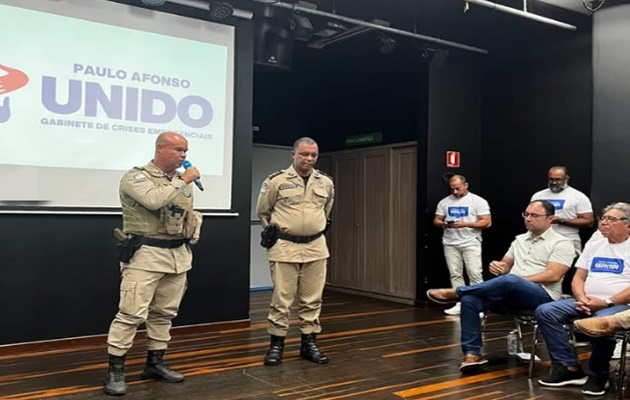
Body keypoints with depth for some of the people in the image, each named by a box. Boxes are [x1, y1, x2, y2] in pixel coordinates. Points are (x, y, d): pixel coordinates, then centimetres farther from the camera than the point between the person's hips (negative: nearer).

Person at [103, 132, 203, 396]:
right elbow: (154, 200, -26)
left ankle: (155, 363, 23)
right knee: (131, 314, -7)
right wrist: (184, 181, -18)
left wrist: (192, 238, 14)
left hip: (178, 255, 7)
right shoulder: (136, 176, -7)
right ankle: (115, 370, 3)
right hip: (146, 255, -7)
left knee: (164, 313, 12)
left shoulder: (181, 181, 15)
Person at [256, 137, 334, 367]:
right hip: (284, 247, -3)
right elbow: (263, 211, 6)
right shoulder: (276, 181, -8)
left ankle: (309, 343, 21)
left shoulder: (326, 183, 3)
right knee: (281, 298, 2)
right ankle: (276, 344, 15)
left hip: (315, 247, 4)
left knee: (312, 299, 9)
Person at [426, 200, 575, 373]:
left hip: (542, 295, -6)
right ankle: (472, 353, -18)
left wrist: (516, 279, -16)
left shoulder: (561, 243, 0)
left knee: (509, 281, -40)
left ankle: (455, 292, -23)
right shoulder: (519, 240, 21)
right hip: (510, 292, 6)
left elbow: (553, 275, -12)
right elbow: (506, 266, 25)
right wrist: (498, 266, -2)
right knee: (470, 300, -22)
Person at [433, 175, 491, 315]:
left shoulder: (478, 201, -2)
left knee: (475, 274, -8)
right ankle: (460, 304, 10)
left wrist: (466, 224, -19)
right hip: (450, 244, 4)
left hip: (471, 243, -4)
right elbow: (436, 220, 13)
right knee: (455, 274, 4)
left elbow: (487, 222, -8)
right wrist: (443, 224, -12)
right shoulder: (444, 202, 11)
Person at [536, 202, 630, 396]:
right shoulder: (593, 245, 19)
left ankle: (598, 375, -14)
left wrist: (606, 302, -19)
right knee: (545, 311, -16)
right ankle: (570, 368, -14)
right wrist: (581, 297, -6)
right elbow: (578, 278, 14)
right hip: (586, 302, 6)